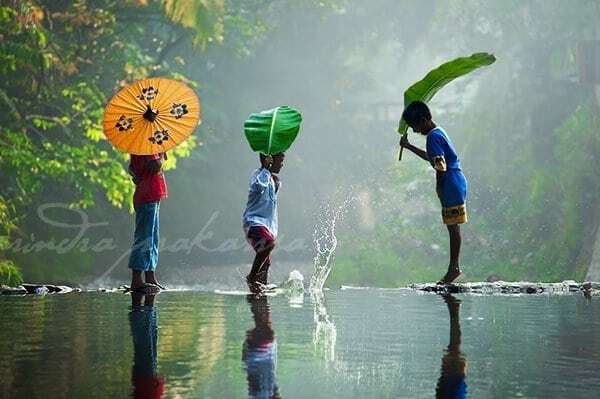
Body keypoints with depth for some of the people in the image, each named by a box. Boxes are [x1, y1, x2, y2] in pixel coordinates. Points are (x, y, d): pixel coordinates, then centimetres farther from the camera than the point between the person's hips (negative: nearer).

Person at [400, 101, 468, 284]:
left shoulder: (433, 137, -14)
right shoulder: (438, 132, 17)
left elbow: (440, 166, -20)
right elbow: (431, 158, 32)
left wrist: (439, 188, -13)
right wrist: (409, 147, 34)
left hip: (451, 185, -10)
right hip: (456, 182, 10)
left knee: (453, 226, -6)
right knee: (452, 226, 10)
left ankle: (454, 267, -2)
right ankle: (454, 267, 13)